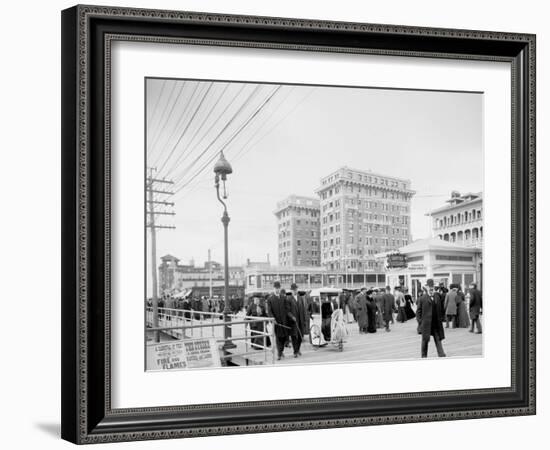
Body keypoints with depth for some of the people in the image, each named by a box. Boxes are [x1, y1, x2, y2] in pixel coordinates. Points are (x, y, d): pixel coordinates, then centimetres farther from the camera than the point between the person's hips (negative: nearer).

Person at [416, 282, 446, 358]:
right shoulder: (422, 299, -3)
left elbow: (440, 310, 13)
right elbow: (418, 311, -1)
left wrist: (440, 320, 7)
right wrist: (420, 322, -6)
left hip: (436, 323, 3)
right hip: (426, 324, -3)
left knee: (438, 339, 1)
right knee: (425, 340, 6)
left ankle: (441, 355, 0)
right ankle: (424, 356, 17)